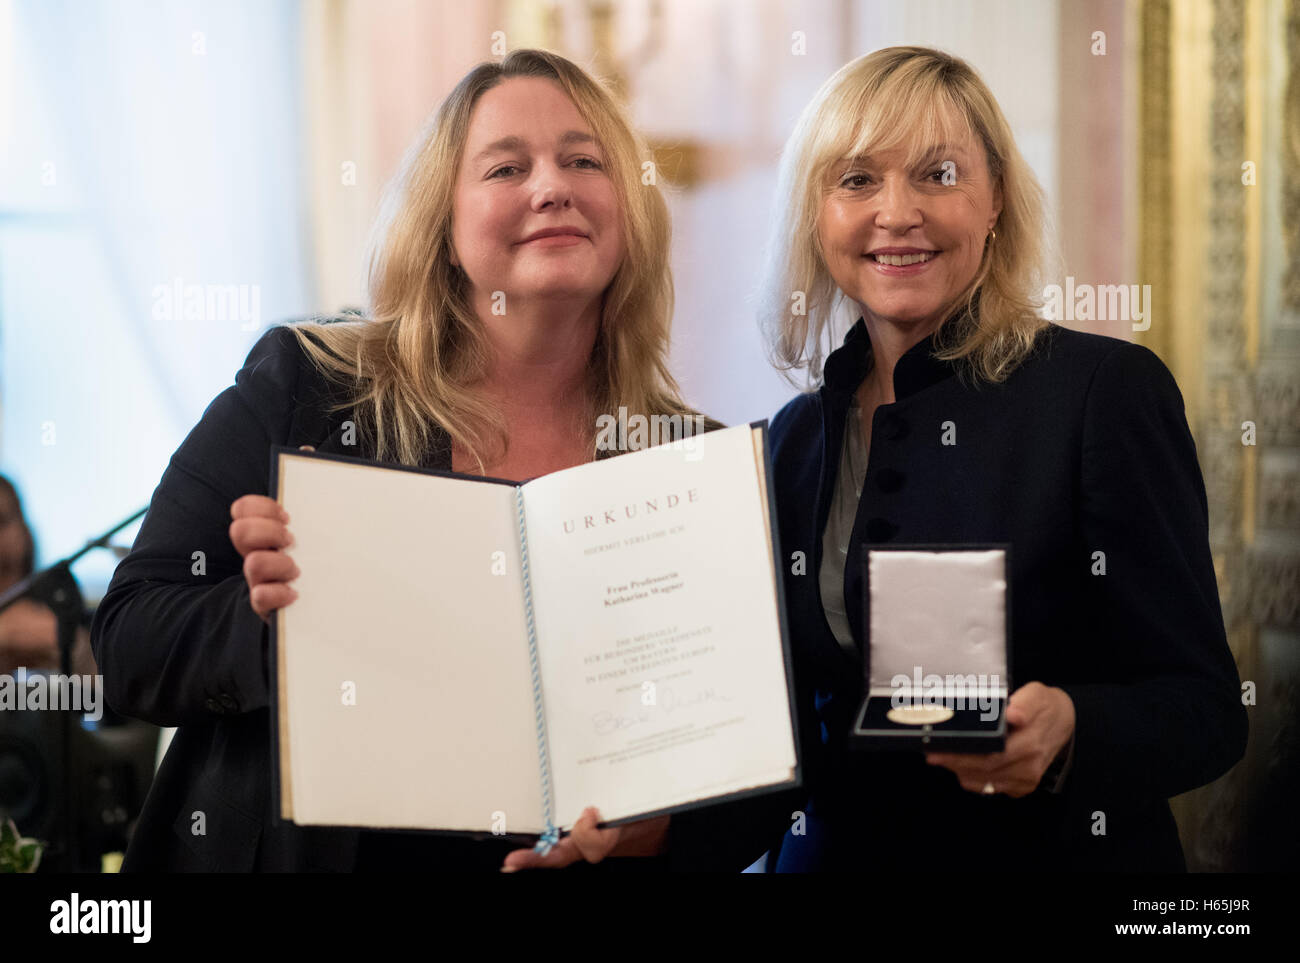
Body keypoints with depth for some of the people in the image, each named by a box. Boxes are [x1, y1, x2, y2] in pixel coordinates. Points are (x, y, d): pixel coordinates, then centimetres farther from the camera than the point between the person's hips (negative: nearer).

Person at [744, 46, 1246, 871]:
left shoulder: (1109, 390, -12)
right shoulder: (799, 435, 3)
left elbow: (1207, 707, -14)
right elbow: (799, 725, 7)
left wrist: (1066, 732, -32)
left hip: (1052, 851, -5)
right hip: (833, 851, 5)